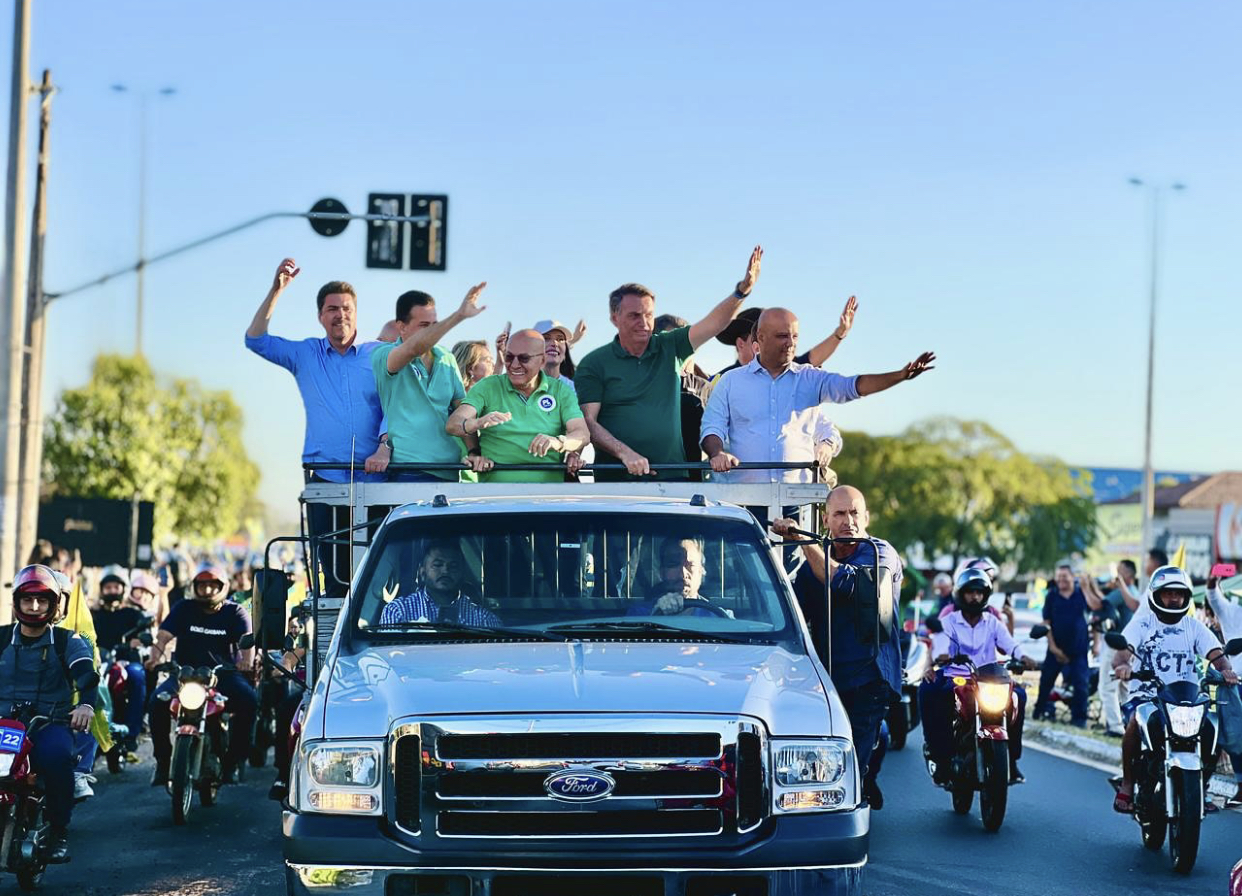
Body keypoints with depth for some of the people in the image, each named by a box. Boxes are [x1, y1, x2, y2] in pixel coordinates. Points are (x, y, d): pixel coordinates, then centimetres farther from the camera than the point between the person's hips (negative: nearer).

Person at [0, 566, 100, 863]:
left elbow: (86, 674, -10)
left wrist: (86, 705, -32)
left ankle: (58, 831, -19)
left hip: (51, 723, -2)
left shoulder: (68, 642, 6)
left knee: (56, 755, -36)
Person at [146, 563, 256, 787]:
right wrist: (156, 655, -26)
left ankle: (232, 760, -16)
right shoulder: (184, 609, 10)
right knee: (158, 700, -27)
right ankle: (163, 760, -13)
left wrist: (247, 660, -33)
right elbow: (164, 635, -3)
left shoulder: (235, 613, 7)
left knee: (249, 700, -29)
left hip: (225, 674, -1)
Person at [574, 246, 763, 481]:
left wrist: (743, 289, -14)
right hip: (617, 477, -3)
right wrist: (625, 453, -18)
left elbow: (714, 323, 1)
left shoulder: (669, 348, 11)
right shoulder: (594, 364, 2)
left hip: (672, 477, 3)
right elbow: (588, 422, -5)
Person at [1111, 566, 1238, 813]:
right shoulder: (1141, 623, 5)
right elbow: (1124, 650, -10)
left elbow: (1215, 653, -1)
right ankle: (1127, 781, -15)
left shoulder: (1194, 626, 12)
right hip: (1146, 695, -2)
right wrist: (1121, 664, -34)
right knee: (1135, 723, -34)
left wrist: (1225, 669, -24)